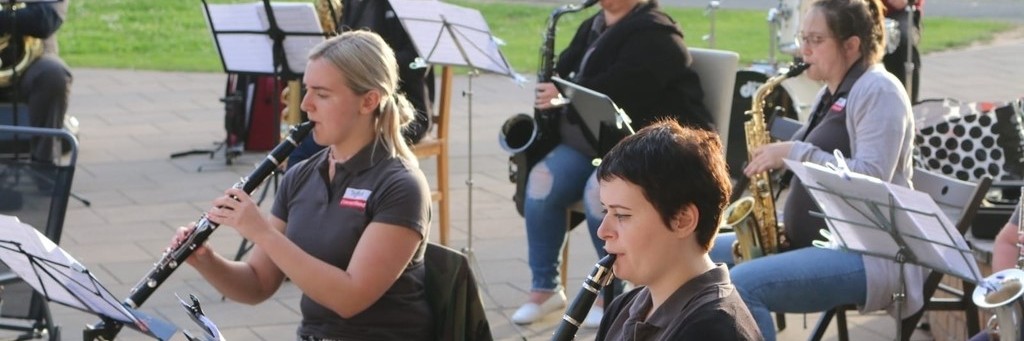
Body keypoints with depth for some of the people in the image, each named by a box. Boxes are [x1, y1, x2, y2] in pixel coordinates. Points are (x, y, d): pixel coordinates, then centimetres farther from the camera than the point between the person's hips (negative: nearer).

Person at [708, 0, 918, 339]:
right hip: (814, 240, 10)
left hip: (866, 253, -10)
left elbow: (871, 180, -22)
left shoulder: (878, 90, -11)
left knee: (742, 285, -29)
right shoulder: (831, 94, 17)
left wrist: (794, 153, -21)